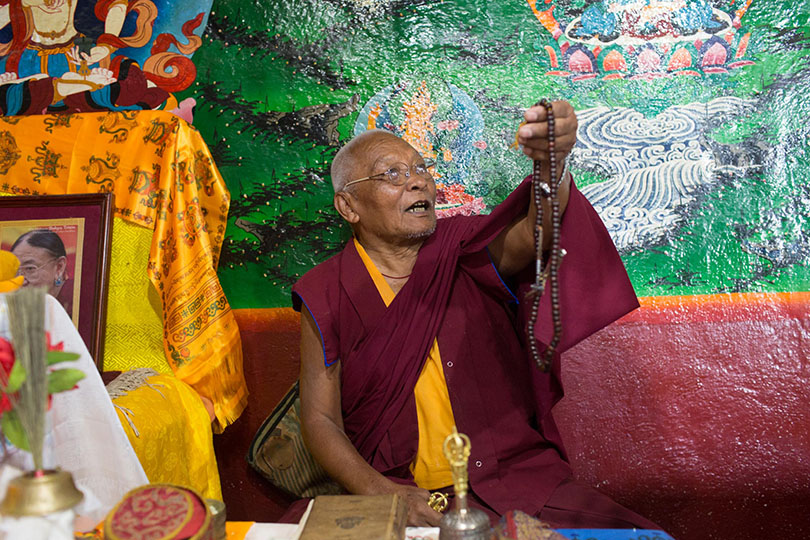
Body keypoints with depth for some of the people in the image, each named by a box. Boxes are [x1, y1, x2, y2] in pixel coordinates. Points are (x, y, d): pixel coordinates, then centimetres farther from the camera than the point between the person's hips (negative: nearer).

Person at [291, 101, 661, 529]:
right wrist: (384, 494, -14)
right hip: (393, 490, 0)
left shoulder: (468, 250, 2)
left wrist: (551, 165, -40)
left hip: (511, 474, 1)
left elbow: (533, 234, -19)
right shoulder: (326, 299, 0)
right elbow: (320, 420, 0)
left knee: (619, 530, -18)